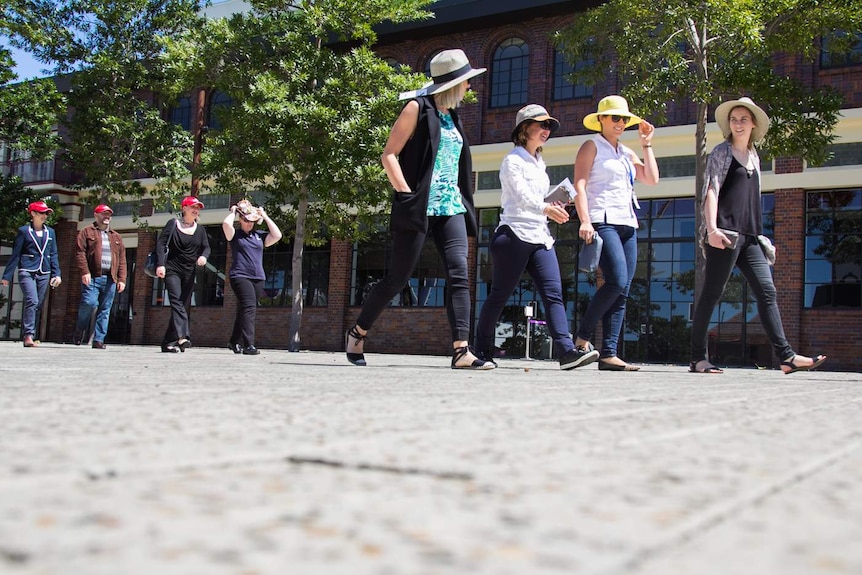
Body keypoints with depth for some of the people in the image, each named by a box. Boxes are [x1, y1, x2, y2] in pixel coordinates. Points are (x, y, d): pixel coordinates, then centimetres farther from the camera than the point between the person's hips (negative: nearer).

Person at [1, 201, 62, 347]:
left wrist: (56, 274, 6)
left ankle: (28, 336, 14)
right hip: (27, 271, -4)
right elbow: (15, 254, 3)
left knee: (38, 306, 4)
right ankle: (29, 335, -21)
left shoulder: (50, 232, 14)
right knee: (32, 301, -19)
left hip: (44, 273, 4)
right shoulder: (23, 231, 2)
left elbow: (53, 254, 16)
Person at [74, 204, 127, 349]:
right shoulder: (87, 232, 10)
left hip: (110, 279, 4)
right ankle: (80, 330, 8)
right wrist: (84, 272, -14)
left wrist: (122, 279, 5)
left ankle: (98, 340, 4)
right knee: (90, 303, -18)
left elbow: (122, 260, 16)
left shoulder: (116, 237, 22)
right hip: (92, 277, -4)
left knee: (105, 310, 1)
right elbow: (80, 252, -2)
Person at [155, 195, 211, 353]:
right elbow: (161, 244, -4)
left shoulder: (200, 229, 14)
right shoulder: (173, 224, 2)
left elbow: (206, 247, 10)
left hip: (189, 273, 5)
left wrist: (204, 256, -14)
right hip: (172, 270, -5)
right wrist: (160, 264, -16)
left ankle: (169, 343, 6)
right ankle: (182, 336, -35)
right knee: (176, 301, -20)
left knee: (184, 305, 1)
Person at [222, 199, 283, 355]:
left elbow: (277, 235, 7)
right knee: (249, 307, -20)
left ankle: (235, 342, 23)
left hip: (258, 278, 5)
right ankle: (248, 345, -27)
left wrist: (265, 216, 11)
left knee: (244, 311, 11)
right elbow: (226, 224, -15)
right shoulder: (235, 235, 4)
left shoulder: (259, 236, 17)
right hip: (240, 276, -5)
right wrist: (233, 211, 4)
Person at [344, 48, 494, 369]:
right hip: (419, 207, -7)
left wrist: (462, 201, 16)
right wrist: (406, 193, -15)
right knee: (398, 277, -1)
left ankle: (461, 351, -15)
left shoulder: (453, 117, 20)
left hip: (451, 208, 7)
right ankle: (357, 333, 18)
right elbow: (389, 154, -6)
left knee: (459, 275, -9)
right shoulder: (418, 108, -1)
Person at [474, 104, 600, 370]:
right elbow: (521, 196, -17)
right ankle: (481, 350, 11)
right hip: (514, 235, -7)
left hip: (540, 237, 7)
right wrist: (545, 208, -31)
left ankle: (566, 351, -15)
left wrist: (556, 206, 6)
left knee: (554, 292, -7)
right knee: (499, 295, -1)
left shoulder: (539, 163, 20)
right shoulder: (513, 160, -4)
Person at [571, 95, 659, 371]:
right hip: (603, 221, -7)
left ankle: (608, 354, -3)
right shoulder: (592, 146, 5)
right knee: (617, 281, -22)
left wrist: (646, 144, 16)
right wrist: (585, 221, -18)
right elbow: (579, 185, -6)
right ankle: (582, 337, -9)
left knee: (622, 291, -2)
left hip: (628, 224, 7)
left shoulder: (626, 152, 24)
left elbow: (652, 179, 16)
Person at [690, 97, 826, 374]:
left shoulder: (754, 156, 21)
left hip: (749, 236, 7)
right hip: (725, 233, -7)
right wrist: (711, 228, -21)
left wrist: (759, 234, 21)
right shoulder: (722, 152, 2)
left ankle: (786, 356, -4)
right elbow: (711, 190, -9)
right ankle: (698, 358, 0)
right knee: (711, 294, -5)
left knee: (767, 291, -1)